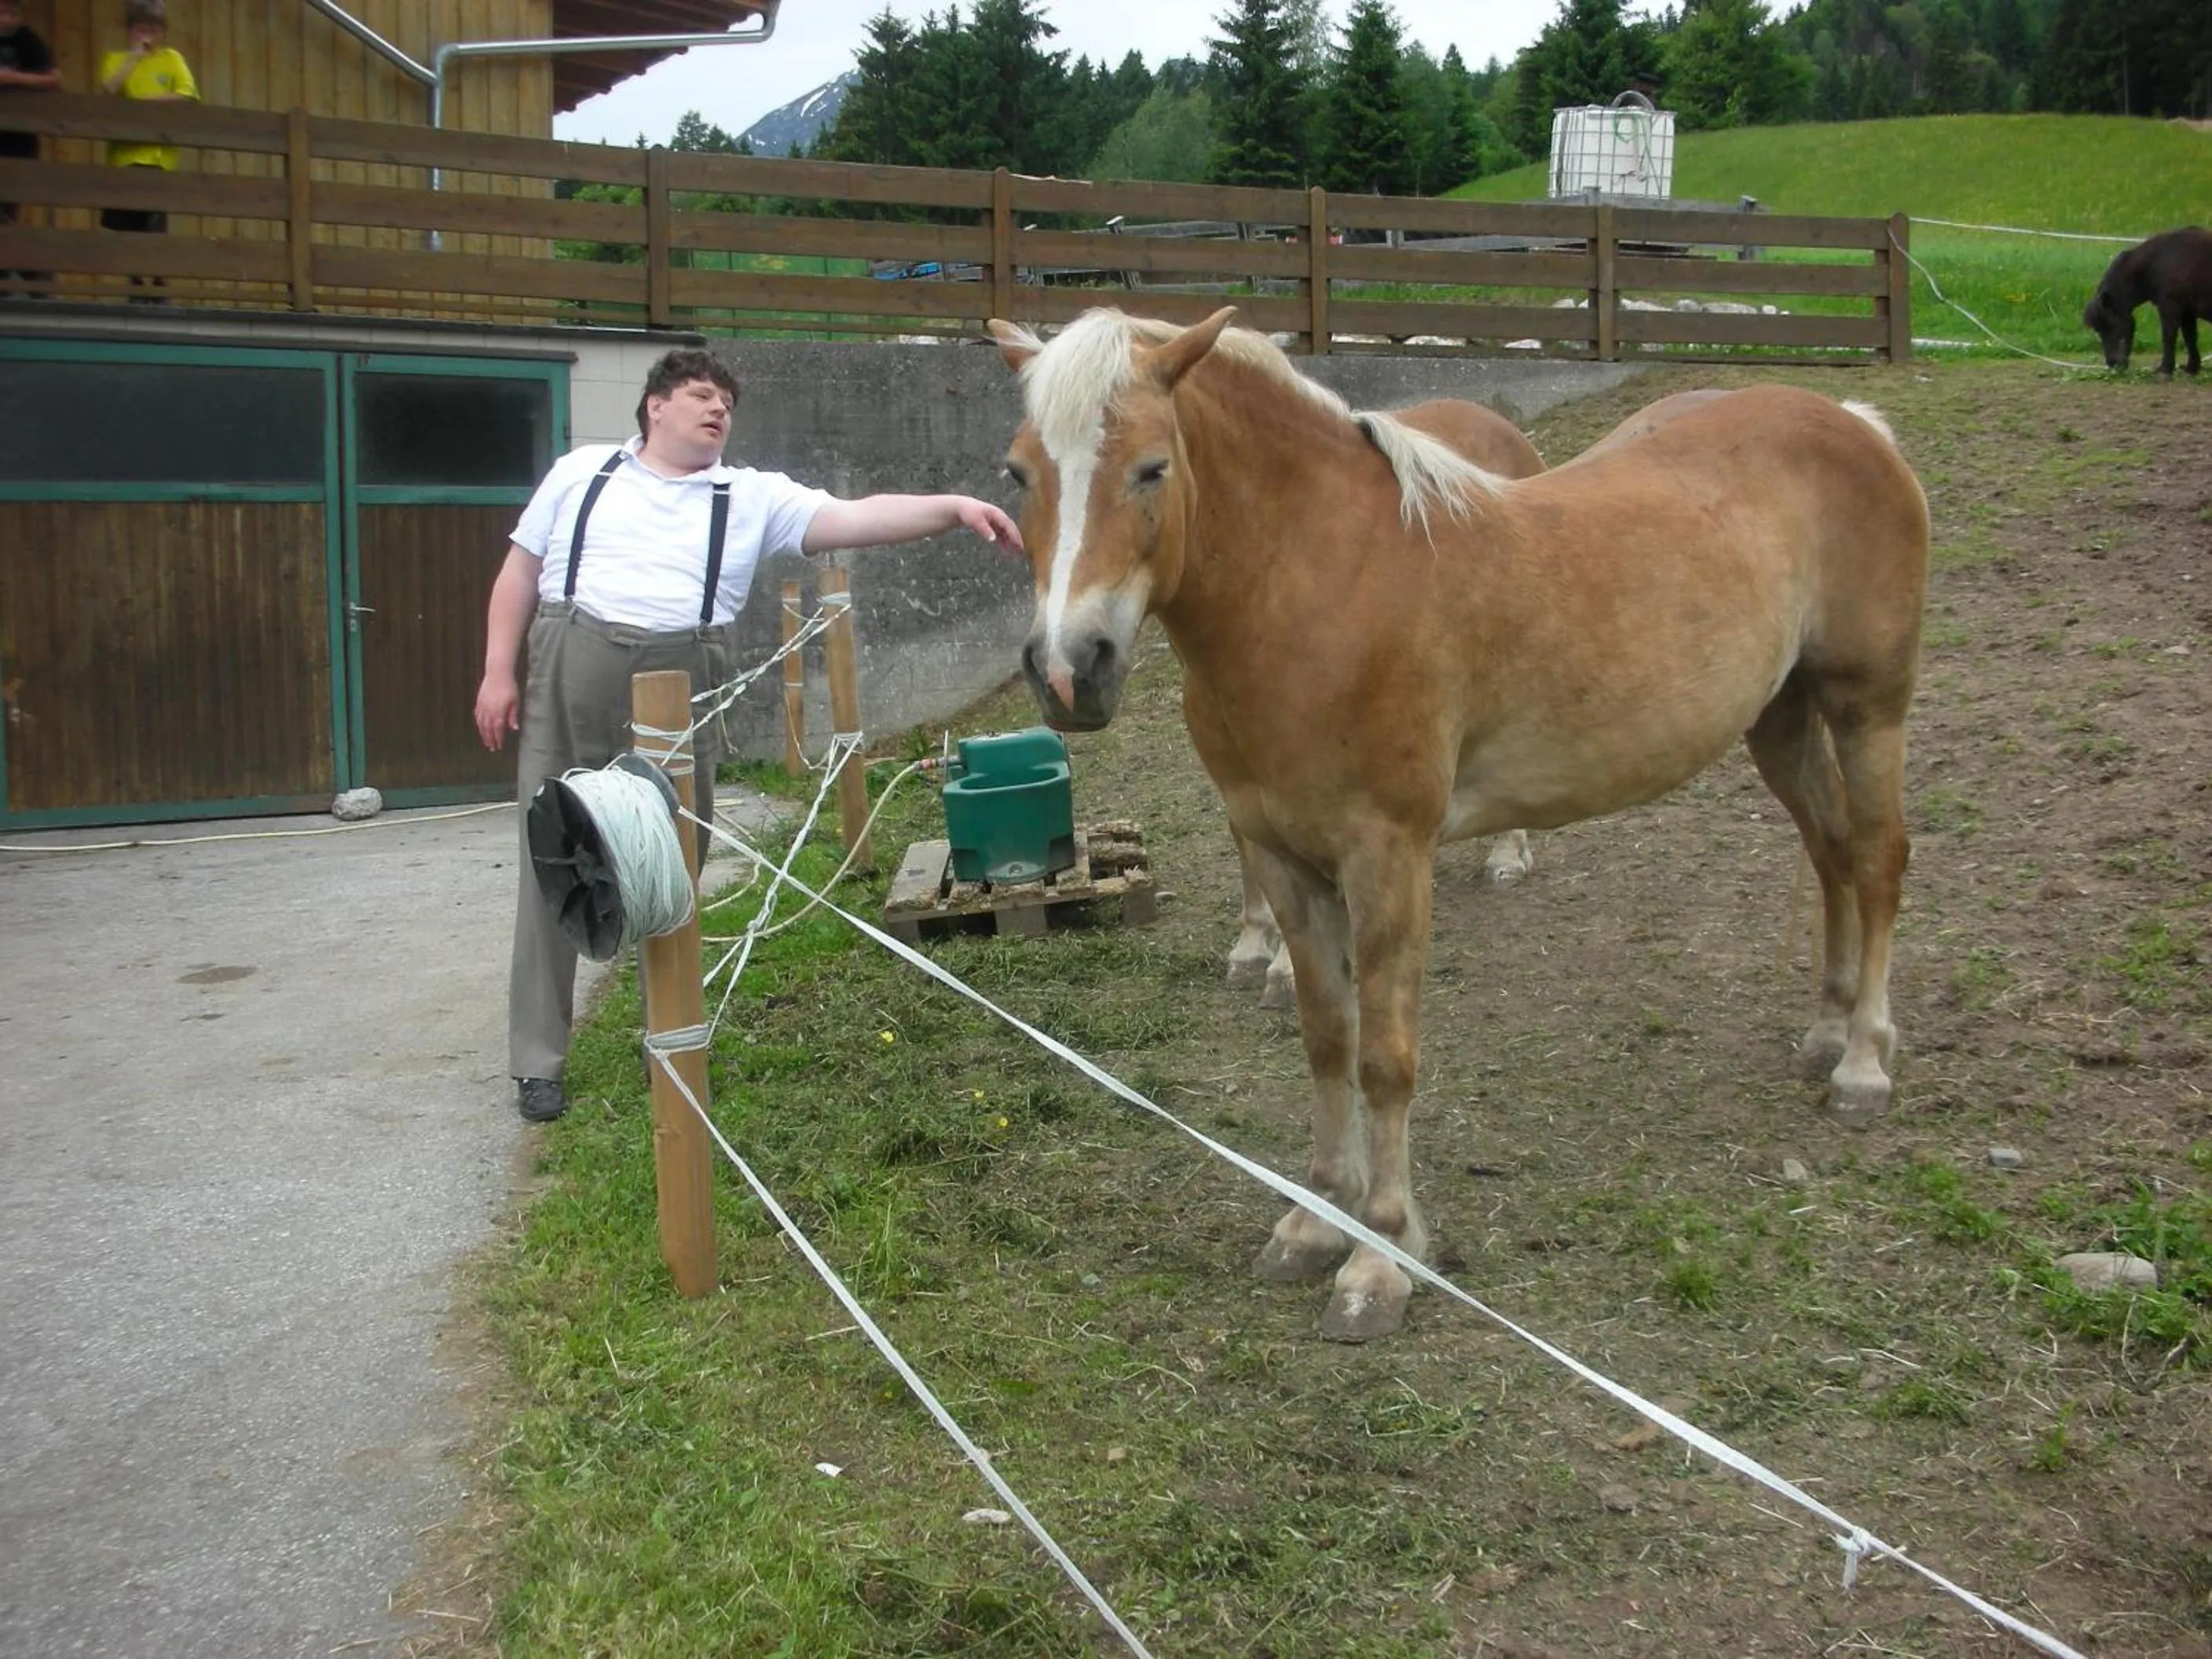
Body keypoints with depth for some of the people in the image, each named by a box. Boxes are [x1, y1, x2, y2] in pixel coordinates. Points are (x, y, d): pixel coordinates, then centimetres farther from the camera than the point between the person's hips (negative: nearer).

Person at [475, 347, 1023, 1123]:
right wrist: (499, 672, 2)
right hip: (567, 689, 0)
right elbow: (520, 574, 12)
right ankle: (538, 1061, 12)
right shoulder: (581, 473, 10)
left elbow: (852, 518, -4)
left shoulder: (752, 498, 7)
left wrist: (952, 508, -17)